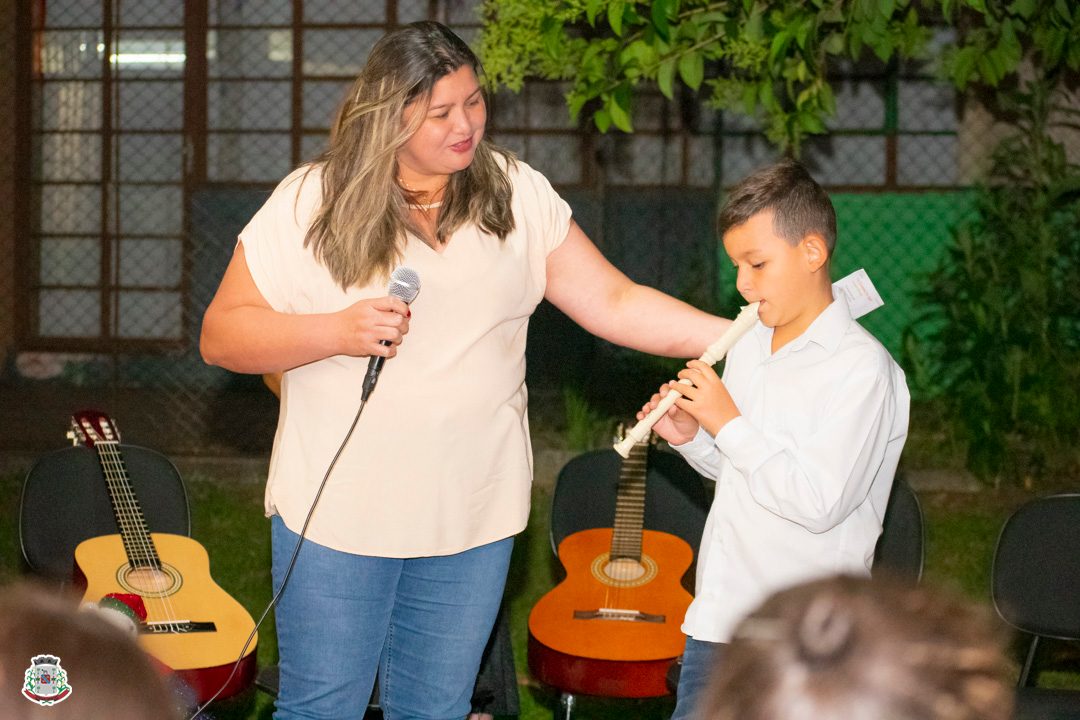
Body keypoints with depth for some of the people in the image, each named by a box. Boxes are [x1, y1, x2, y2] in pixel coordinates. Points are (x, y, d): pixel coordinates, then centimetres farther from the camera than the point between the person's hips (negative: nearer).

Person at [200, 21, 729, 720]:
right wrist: (337, 332, -20)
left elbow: (615, 302, 0)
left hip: (473, 515, 3)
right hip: (338, 511, -3)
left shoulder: (518, 195, 2)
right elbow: (221, 334, -5)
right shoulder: (311, 204, -7)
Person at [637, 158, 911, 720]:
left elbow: (820, 501, -22)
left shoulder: (861, 368, -14)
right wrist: (691, 438, 3)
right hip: (716, 622, 7)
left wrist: (729, 424, -16)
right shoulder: (748, 345, 11)